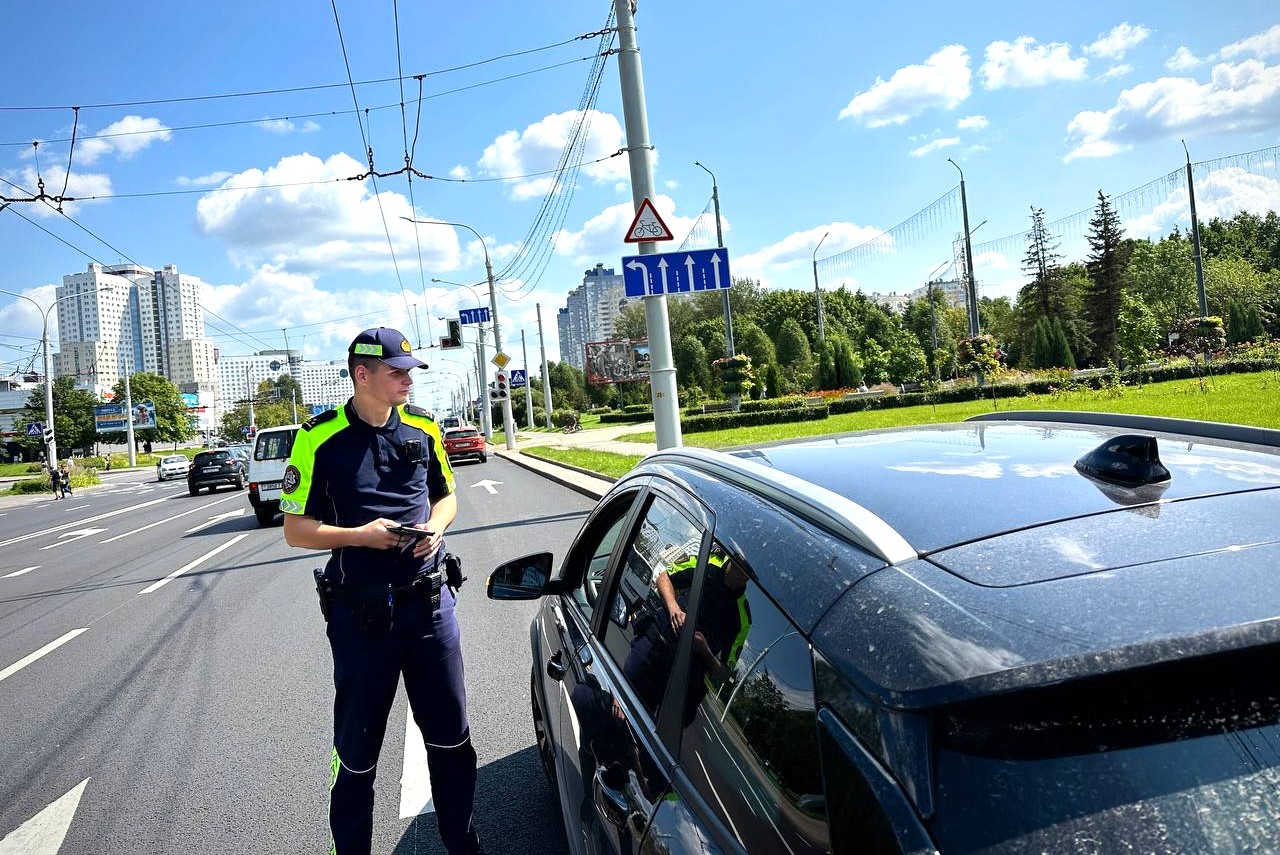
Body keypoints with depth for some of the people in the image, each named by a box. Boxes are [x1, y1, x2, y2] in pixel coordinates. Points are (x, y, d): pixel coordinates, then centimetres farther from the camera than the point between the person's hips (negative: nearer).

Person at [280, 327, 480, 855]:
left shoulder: (422, 427, 4)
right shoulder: (320, 439, -8)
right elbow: (296, 529, -4)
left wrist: (435, 527, -6)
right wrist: (359, 535, -19)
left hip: (429, 603, 4)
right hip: (361, 613, -3)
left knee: (451, 737, 15)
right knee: (356, 752, 11)